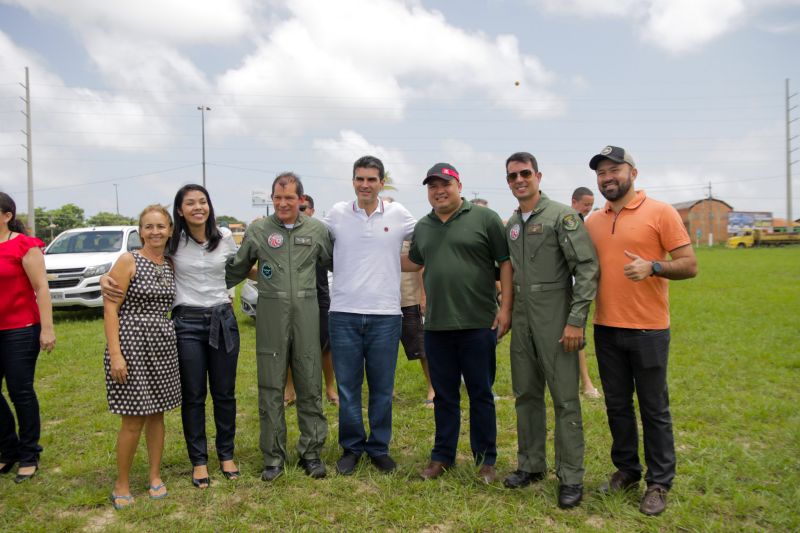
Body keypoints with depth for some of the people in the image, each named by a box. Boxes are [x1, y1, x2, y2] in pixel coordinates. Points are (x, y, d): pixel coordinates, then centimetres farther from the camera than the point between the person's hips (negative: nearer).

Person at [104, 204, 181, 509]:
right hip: (131, 343, -5)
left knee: (157, 413, 12)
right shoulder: (127, 261, -7)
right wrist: (115, 354, -16)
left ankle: (155, 476, 26)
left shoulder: (171, 265, 9)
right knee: (133, 420, 0)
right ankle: (121, 484, 17)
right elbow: (110, 309, -10)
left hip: (163, 344, 5)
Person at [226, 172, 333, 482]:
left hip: (306, 314, 1)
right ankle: (273, 456, 17)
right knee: (270, 388, 5)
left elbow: (333, 263, 15)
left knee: (310, 386, 6)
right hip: (271, 315, 0)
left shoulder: (316, 230, 5)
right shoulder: (257, 230, 4)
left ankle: (311, 452, 20)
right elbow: (237, 269, 12)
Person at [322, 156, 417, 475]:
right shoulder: (337, 213, 2)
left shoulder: (398, 214, 2)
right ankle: (351, 447, 25)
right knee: (347, 387, 8)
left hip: (385, 315, 0)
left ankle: (379, 448, 25)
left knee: (382, 388, 9)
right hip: (344, 314, 0)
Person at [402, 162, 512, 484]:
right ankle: (442, 455, 28)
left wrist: (505, 306, -10)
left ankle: (485, 459, 22)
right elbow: (413, 262, 27)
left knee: (481, 394, 8)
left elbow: (506, 262, -5)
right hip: (436, 325, 4)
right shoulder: (423, 227, 12)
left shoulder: (485, 218, -3)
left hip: (478, 324, -4)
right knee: (444, 396, 14)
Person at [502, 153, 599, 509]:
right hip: (522, 323, 7)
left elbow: (587, 268, -13)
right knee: (526, 396, 13)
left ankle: (571, 478, 11)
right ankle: (531, 465, 27)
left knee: (565, 400, -1)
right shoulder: (511, 224, 13)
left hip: (556, 323, -6)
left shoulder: (562, 216, -8)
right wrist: (507, 312, 15)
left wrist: (576, 320, -18)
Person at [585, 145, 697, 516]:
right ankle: (626, 469, 31)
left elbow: (689, 265, -7)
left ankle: (659, 482, 20)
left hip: (648, 329, -5)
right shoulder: (592, 222, 9)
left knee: (654, 408, 6)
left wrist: (653, 267, -25)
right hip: (606, 329, 5)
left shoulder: (660, 212, -5)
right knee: (617, 405, 15)